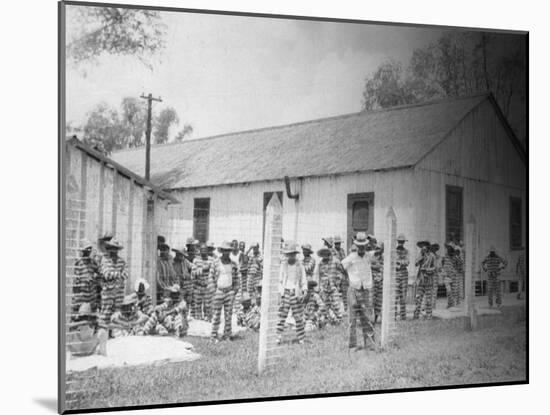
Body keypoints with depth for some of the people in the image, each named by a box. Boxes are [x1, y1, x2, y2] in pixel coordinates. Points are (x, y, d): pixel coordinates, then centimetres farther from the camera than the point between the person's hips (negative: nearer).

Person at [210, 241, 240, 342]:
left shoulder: (234, 265, 5)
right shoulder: (215, 264, -4)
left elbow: (236, 278, 12)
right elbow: (211, 278, 0)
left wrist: (235, 290, 5)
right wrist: (214, 291, -5)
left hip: (229, 292, 3)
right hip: (218, 291, -3)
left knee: (228, 315, 5)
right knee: (216, 314, -1)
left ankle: (227, 335, 12)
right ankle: (214, 335, 6)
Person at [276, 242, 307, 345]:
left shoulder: (300, 266, 1)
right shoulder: (283, 265, 4)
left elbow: (304, 281, 5)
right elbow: (280, 280, 9)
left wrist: (303, 293, -4)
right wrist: (281, 293, 4)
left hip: (296, 293, -1)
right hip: (286, 292, 1)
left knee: (298, 316, 1)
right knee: (282, 314, -6)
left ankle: (301, 338, 10)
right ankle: (279, 336, -4)